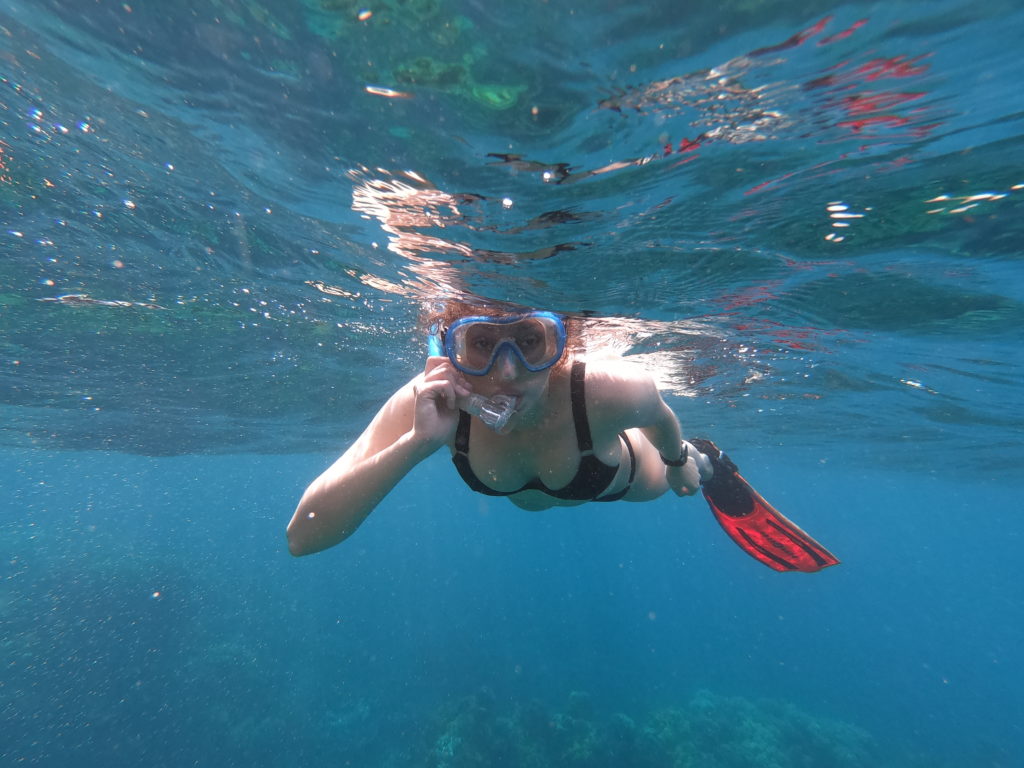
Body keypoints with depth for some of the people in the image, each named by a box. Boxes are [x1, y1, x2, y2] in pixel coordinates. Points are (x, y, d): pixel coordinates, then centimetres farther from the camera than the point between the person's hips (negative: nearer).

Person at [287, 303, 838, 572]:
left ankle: (705, 461, 64)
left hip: (614, 476, -2)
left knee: (664, 483, 31)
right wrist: (416, 443, -57)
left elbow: (660, 418, -19)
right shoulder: (427, 404, -41)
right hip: (529, 492, 3)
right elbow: (302, 537, -42)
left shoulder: (612, 391, -46)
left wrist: (681, 463, 2)